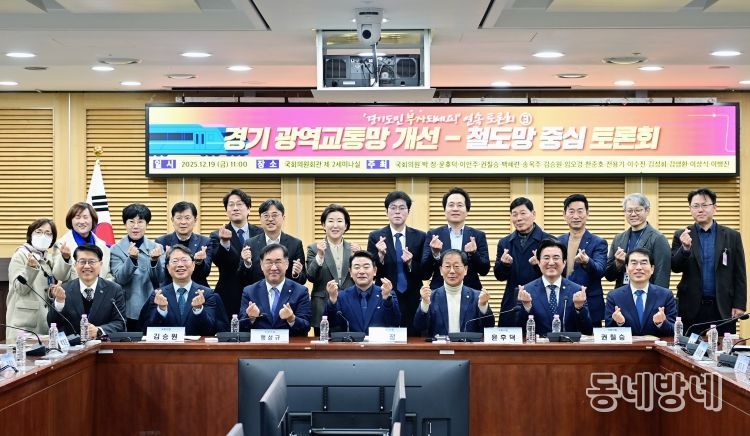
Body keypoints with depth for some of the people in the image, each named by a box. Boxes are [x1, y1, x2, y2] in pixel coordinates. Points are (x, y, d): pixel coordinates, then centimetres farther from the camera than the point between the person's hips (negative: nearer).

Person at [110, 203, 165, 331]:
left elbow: (161, 279, -2)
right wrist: (131, 258, -27)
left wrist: (155, 260, -22)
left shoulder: (157, 248, 5)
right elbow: (120, 278, -10)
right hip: (128, 311, -1)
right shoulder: (116, 249, 2)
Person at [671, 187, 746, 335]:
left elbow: (739, 274, 5)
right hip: (691, 307, 0)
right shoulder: (682, 235, 6)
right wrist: (685, 248, -19)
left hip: (723, 308, 0)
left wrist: (739, 305, -2)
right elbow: (675, 267, -2)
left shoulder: (732, 236, 5)